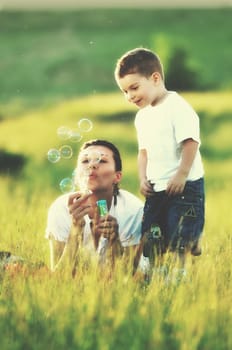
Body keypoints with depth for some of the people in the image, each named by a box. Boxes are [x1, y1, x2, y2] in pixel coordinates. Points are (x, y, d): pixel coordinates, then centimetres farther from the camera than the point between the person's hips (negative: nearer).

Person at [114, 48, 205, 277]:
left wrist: (181, 176, -19)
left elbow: (191, 143, -18)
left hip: (184, 186, -7)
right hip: (156, 188, 8)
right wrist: (143, 178, 5)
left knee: (179, 238, -8)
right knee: (150, 239, 5)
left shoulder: (178, 108, -12)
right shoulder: (142, 116, 14)